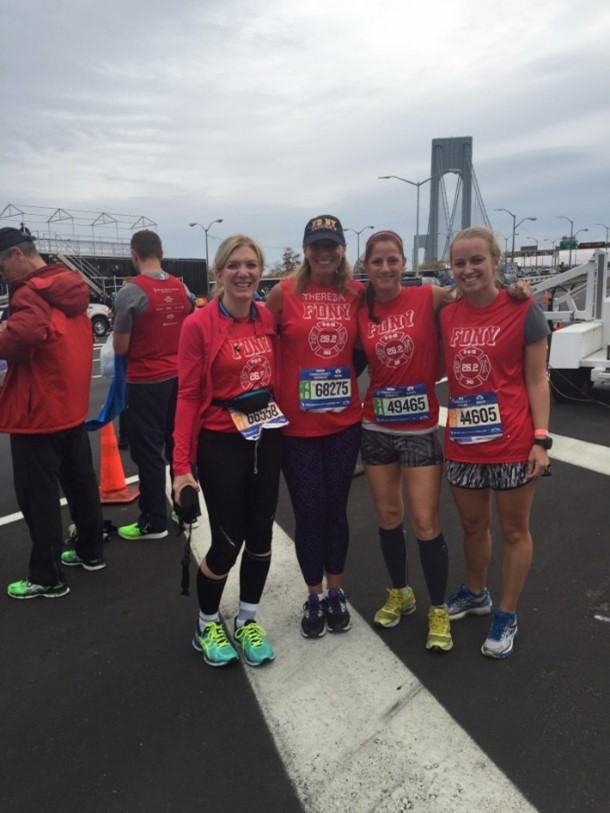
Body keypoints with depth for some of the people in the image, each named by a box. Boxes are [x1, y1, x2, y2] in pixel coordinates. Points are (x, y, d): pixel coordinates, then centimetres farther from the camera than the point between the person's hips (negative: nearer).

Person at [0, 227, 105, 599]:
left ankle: (48, 578, 11)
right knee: (80, 483, 18)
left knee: (39, 497, 1)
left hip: (37, 414, -9)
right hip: (72, 407, 9)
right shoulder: (70, 288, 10)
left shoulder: (31, 292, -19)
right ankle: (92, 552, 32)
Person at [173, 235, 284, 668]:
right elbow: (189, 395, -12)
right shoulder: (199, 324, -13)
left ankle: (248, 621, 35)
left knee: (261, 533, 13)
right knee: (228, 540, 2)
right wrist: (182, 463, -15)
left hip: (267, 437, 5)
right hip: (221, 443, -5)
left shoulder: (268, 318, 1)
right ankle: (207, 625, 30)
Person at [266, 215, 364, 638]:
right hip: (296, 422, -2)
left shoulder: (358, 293, 2)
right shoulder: (284, 293, -5)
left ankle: (336, 592, 31)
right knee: (309, 511, 6)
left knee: (336, 508, 12)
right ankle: (315, 596, 27)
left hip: (344, 420, 2)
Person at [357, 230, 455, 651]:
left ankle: (439, 611, 19)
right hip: (376, 428, 3)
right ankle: (400, 593, 35)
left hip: (420, 428, -3)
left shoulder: (427, 297, -7)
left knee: (426, 524, 0)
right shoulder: (362, 313, 2)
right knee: (388, 517, 14)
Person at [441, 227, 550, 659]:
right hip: (461, 444, 4)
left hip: (512, 442, -4)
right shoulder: (446, 316, 3)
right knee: (473, 525, 20)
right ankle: (475, 594, 43)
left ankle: (507, 616, 28)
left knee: (514, 530, 12)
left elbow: (537, 380, -7)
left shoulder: (523, 310, -8)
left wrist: (541, 439, -12)